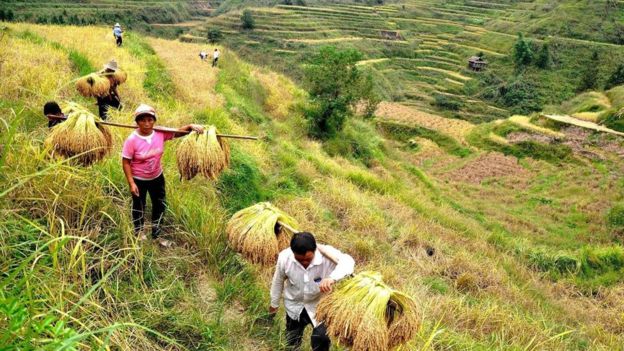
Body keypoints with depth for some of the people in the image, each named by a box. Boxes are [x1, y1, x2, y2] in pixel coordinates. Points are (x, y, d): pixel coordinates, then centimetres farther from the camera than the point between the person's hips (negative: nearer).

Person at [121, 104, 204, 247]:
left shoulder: (161, 133, -16)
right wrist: (131, 183, -21)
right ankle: (138, 232, 48)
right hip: (139, 179, -4)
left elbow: (178, 132, -5)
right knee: (139, 207, 19)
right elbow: (126, 162, -19)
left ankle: (156, 234, 42)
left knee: (159, 205, 18)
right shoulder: (132, 140, -26)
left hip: (157, 177, 4)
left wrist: (191, 127, -27)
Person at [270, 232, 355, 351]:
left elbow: (347, 261, -49)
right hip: (294, 305, 2)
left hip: (319, 304, -2)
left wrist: (332, 278, -67)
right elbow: (278, 281, -8)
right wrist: (274, 303, 8)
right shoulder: (284, 257, -26)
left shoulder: (326, 255, -34)